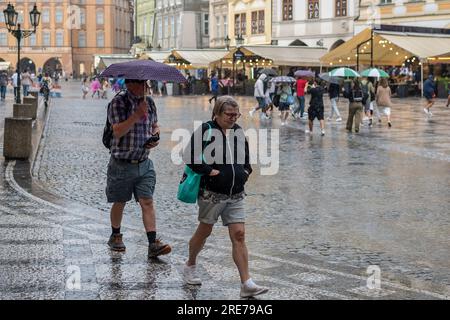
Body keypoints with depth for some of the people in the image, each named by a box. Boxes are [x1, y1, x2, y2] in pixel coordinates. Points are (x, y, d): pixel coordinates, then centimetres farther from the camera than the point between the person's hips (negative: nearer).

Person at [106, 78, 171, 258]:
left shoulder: (149, 102, 7)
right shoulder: (119, 102, -12)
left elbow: (155, 125, 22)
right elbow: (118, 131, -22)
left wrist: (155, 136, 0)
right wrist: (137, 115, -28)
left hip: (144, 164, 4)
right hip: (122, 164, -4)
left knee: (147, 202, -5)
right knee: (119, 203, 11)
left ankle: (153, 244, -9)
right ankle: (115, 237, 32)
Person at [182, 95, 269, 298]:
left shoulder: (239, 132, 11)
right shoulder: (206, 130, -9)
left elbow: (246, 158, 26)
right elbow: (190, 157, -14)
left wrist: (245, 172, 9)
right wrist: (210, 171, -17)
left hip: (235, 195, 5)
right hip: (211, 193, -4)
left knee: (239, 235, -4)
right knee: (204, 231, 11)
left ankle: (246, 283, -7)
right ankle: (190, 266, 37)